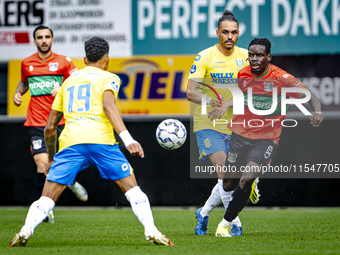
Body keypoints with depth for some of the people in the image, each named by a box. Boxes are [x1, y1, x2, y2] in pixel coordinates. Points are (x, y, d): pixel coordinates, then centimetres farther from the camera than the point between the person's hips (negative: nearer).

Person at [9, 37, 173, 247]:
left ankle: (26, 231, -16)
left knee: (48, 197, 5)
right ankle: (151, 231, -7)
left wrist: (51, 158, 41)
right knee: (132, 188, 6)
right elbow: (108, 106, -8)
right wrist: (128, 139, -19)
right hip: (100, 139, -3)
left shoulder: (69, 81, 29)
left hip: (70, 141, 3)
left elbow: (50, 127, 29)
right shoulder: (108, 78, 15)